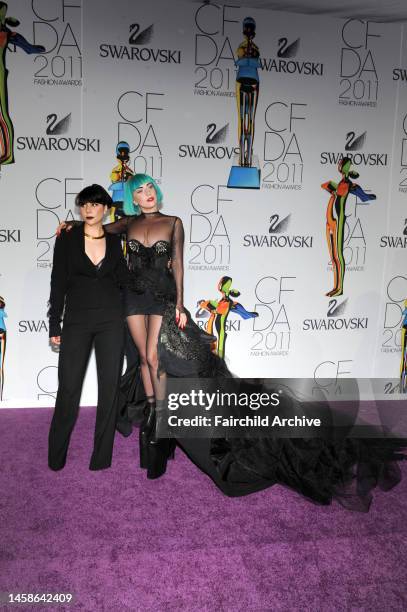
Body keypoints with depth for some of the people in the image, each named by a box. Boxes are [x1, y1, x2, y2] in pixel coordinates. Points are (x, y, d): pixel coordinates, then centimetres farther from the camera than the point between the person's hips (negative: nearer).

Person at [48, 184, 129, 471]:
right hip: (77, 318, -1)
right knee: (69, 386, -1)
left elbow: (122, 281, 6)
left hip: (110, 318, 2)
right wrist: (55, 325, -1)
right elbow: (58, 283, 2)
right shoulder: (67, 239, 3)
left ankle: (102, 455, 16)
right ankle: (56, 455, 18)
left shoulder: (115, 242, 8)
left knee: (110, 385, 3)